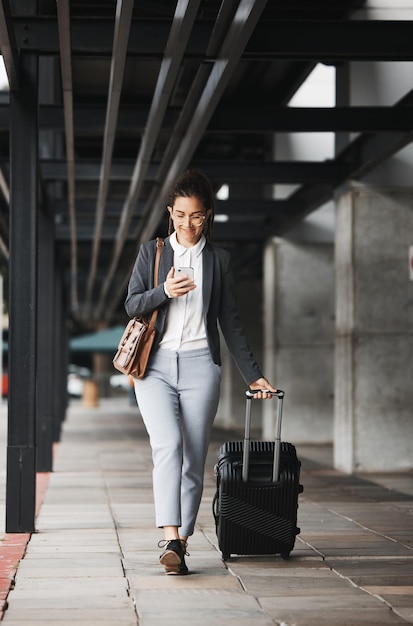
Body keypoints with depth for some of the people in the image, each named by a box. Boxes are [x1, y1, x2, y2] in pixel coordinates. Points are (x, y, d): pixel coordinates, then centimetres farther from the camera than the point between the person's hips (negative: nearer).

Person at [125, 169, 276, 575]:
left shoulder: (218, 259, 11)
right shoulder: (151, 251, 10)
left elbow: (230, 322, 13)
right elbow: (132, 305, 4)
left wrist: (252, 374, 11)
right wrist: (164, 291, -15)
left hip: (200, 365, 1)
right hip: (156, 364, -1)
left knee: (193, 458, -2)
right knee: (168, 444, -19)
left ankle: (181, 543, 6)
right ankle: (170, 539, -26)